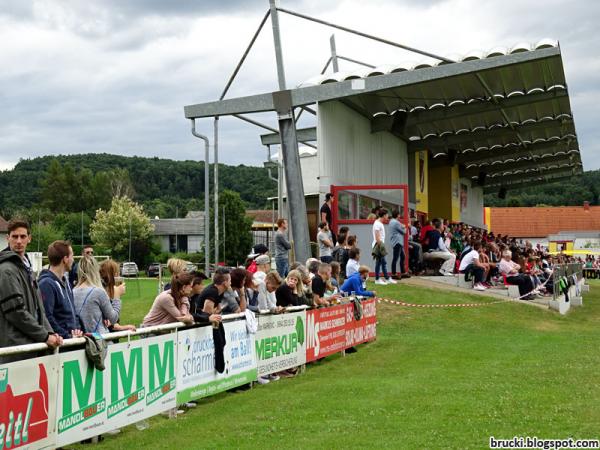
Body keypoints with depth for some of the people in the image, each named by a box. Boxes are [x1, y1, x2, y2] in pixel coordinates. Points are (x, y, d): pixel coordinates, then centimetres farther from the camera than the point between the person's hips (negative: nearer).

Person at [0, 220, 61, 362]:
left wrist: (50, 332, 5)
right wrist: (45, 336, -13)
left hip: (32, 343, 8)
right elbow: (16, 312, -16)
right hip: (16, 346, -8)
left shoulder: (25, 267, 17)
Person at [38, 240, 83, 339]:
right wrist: (68, 336, -19)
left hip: (72, 338, 9)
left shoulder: (65, 281, 16)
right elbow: (46, 318, -21)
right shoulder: (46, 284, -15)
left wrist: (77, 328, 6)